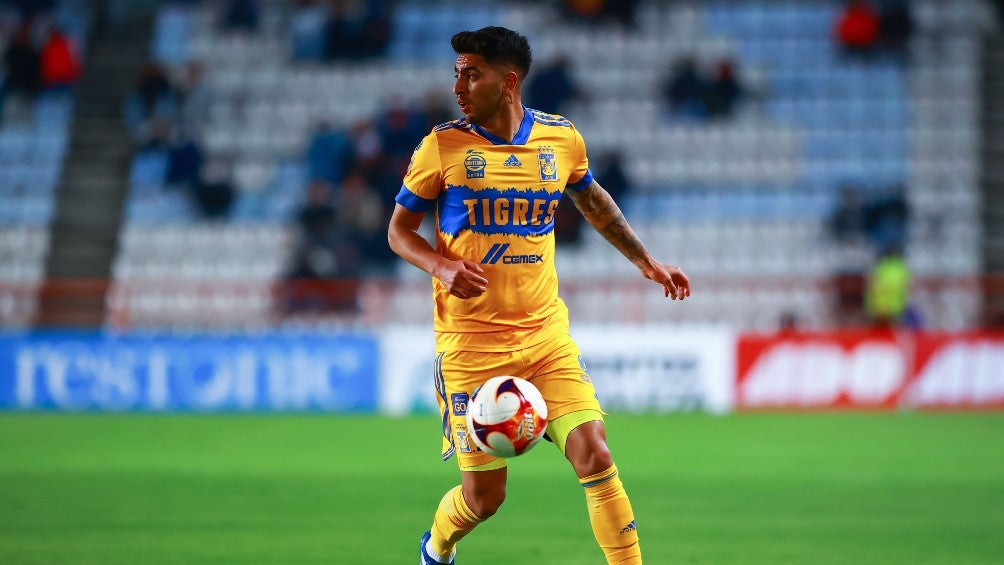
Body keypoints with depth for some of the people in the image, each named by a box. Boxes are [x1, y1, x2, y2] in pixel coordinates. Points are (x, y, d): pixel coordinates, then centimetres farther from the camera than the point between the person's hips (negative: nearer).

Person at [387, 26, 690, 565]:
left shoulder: (562, 138, 2)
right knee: (483, 495, 2)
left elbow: (592, 200, 23)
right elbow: (399, 229, 3)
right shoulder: (442, 146, -6)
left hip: (546, 333, 2)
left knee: (594, 456, -14)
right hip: (471, 341, -2)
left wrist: (646, 262, 26)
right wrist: (441, 266, -17)